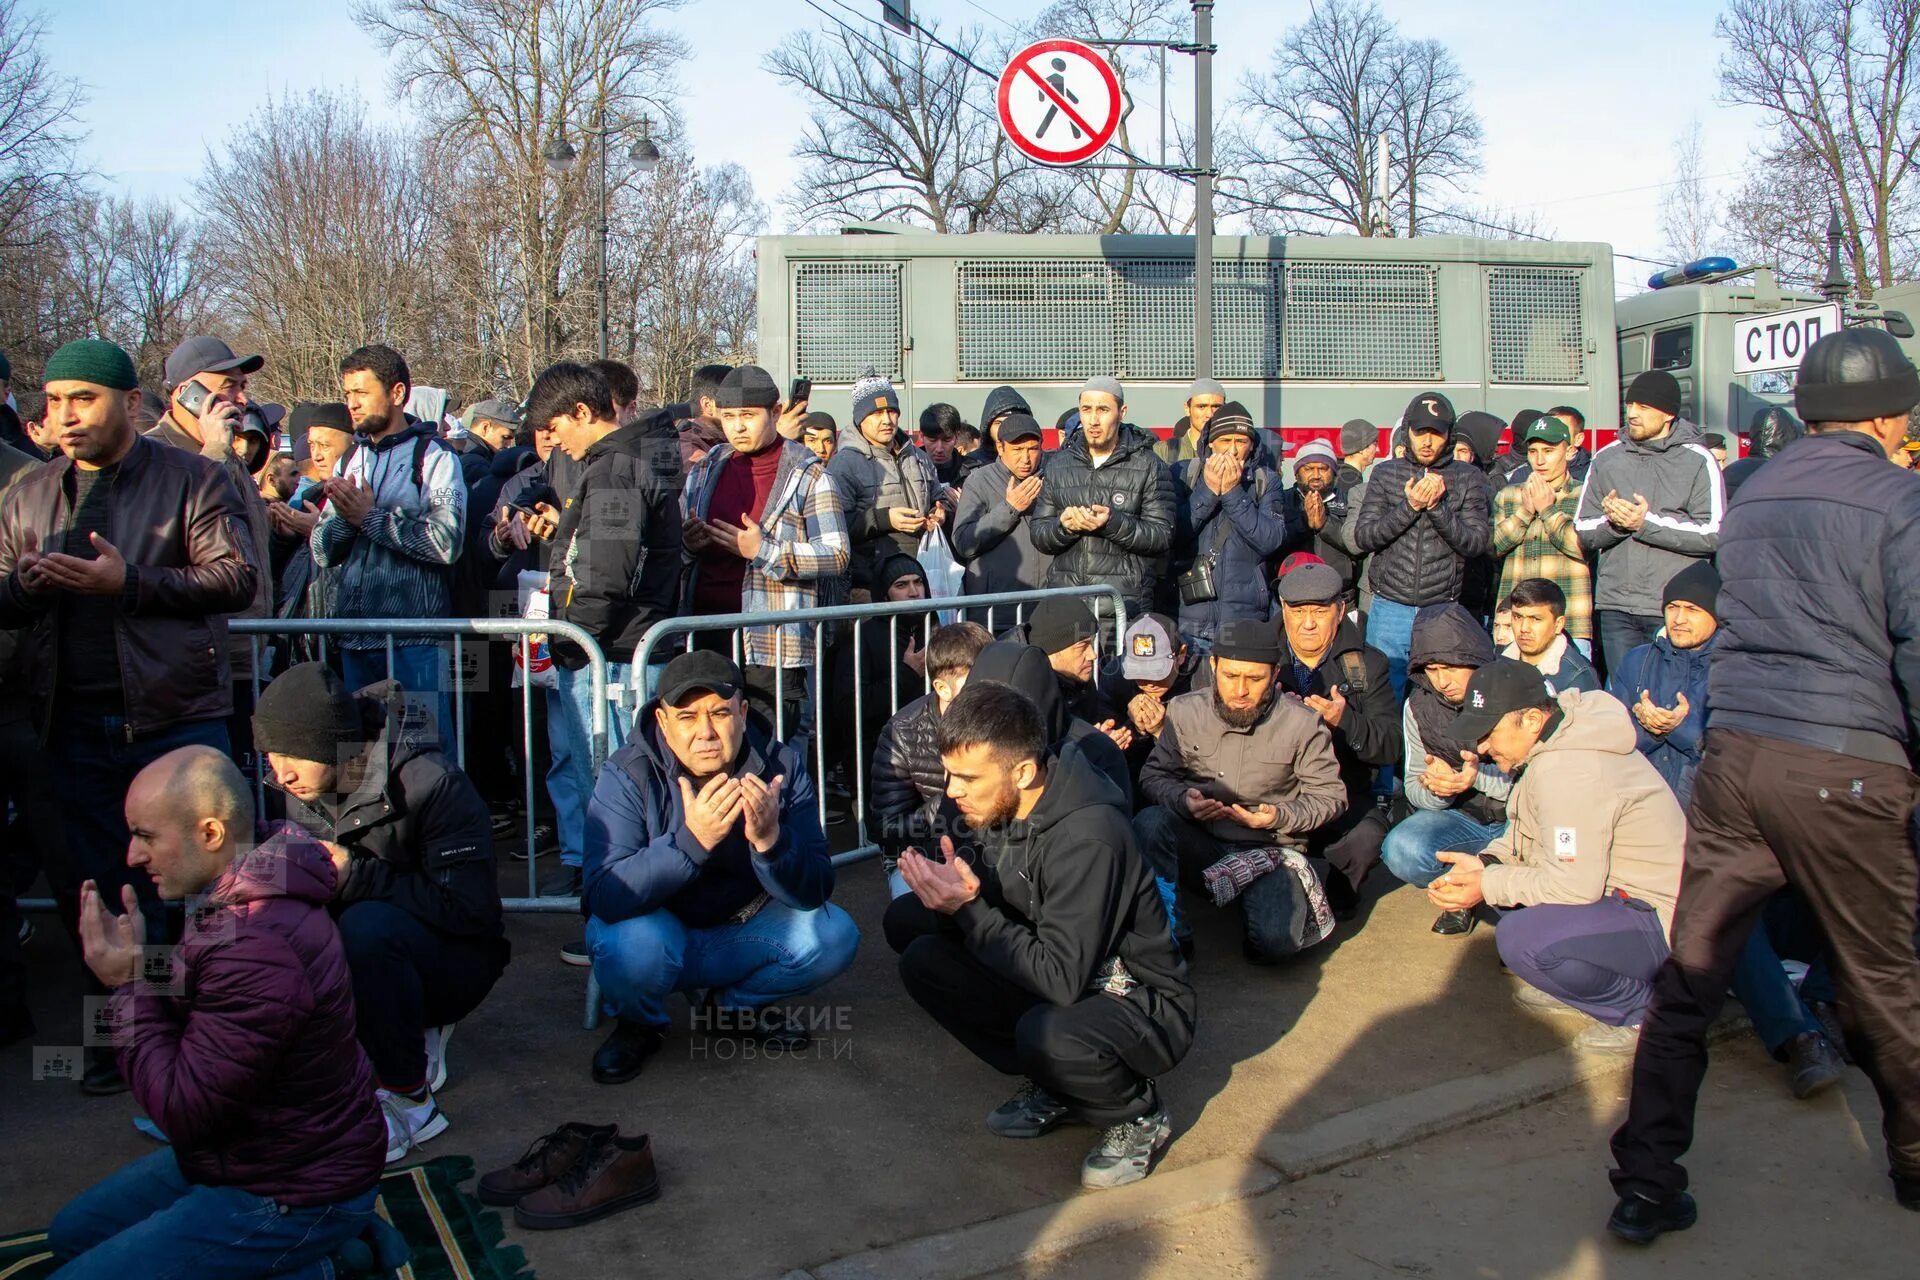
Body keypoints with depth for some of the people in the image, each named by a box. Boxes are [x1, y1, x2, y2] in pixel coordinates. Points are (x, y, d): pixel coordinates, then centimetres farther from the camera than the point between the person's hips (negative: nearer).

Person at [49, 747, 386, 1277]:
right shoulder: (240, 900, 1)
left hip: (294, 1195, -10)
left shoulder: (258, 951, -33)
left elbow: (181, 1110, -26)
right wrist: (135, 971, -6)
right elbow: (191, 1025, 10)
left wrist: (129, 984, -20)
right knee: (71, 1235, 22)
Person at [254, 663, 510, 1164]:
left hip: (455, 959, -7)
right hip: (376, 953, 7)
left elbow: (470, 909, -27)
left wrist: (357, 876, -30)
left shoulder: (431, 783, -24)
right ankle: (416, 1037, 5)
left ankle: (410, 1102, -18)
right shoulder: (302, 789, -2)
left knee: (367, 925, -35)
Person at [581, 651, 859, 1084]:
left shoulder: (780, 767, -13)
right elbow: (605, 897, -32)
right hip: (659, 932, -3)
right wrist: (691, 840, -45)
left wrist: (769, 839, -39)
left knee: (834, 936, -20)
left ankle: (736, 1006, 10)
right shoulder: (627, 776, -21)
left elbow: (814, 893, -18)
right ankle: (638, 1024, 2)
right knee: (631, 945, -35)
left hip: (745, 930, 3)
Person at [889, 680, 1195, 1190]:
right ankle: (1053, 1086, 5)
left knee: (1049, 1034, -38)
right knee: (922, 958, -7)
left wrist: (969, 909, -27)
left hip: (1143, 1006, -7)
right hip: (1051, 979, 8)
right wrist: (948, 892, -24)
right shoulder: (996, 807, -7)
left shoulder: (1087, 839, -30)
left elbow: (1062, 979, -31)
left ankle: (1139, 1113, -3)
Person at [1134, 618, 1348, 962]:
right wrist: (1183, 799, -21)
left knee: (1272, 944, -25)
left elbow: (1330, 796, -1)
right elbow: (1154, 775, 2)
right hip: (1200, 843, 1)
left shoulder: (1302, 724, -7)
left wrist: (1280, 816, -19)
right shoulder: (1184, 711, -3)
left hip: (1270, 850, -1)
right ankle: (1170, 934, -13)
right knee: (1149, 823, -30)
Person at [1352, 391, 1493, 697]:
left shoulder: (1468, 480, 4)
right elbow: (1363, 536, -2)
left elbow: (1478, 543, -5)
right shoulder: (1386, 474, 6)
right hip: (1390, 610, 1)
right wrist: (1409, 506, -15)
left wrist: (1437, 507, -17)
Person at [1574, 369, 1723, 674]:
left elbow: (1713, 533, -11)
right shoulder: (1606, 458, 11)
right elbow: (1582, 531, 8)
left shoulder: (1697, 460, 0)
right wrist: (1613, 522, -12)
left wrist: (1647, 522, -13)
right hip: (1615, 607, 3)